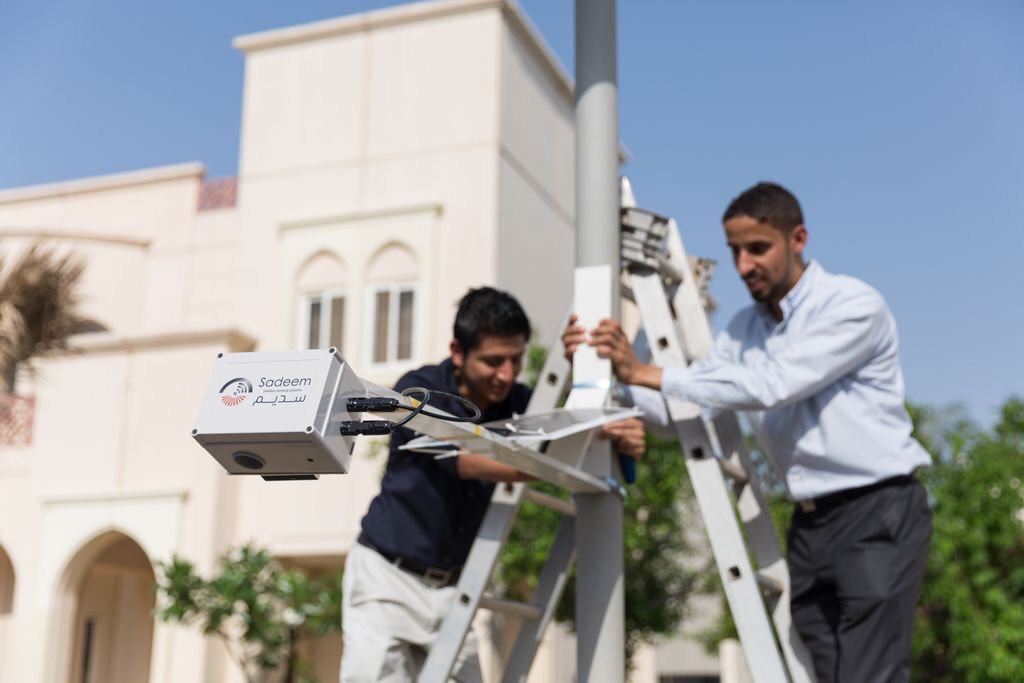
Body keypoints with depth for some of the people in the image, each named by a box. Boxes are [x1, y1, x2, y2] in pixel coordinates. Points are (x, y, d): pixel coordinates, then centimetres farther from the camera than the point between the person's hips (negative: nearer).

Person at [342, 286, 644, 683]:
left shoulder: (520, 403, -3)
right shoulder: (419, 392, -17)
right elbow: (466, 461, -32)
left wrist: (620, 442, -35)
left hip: (452, 585, 4)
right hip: (388, 573, -4)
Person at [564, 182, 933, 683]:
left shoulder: (854, 305, -13)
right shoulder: (744, 329, 9)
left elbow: (770, 385, -25)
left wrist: (646, 373, -28)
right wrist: (605, 373, -14)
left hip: (876, 514, -6)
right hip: (809, 522, 7)